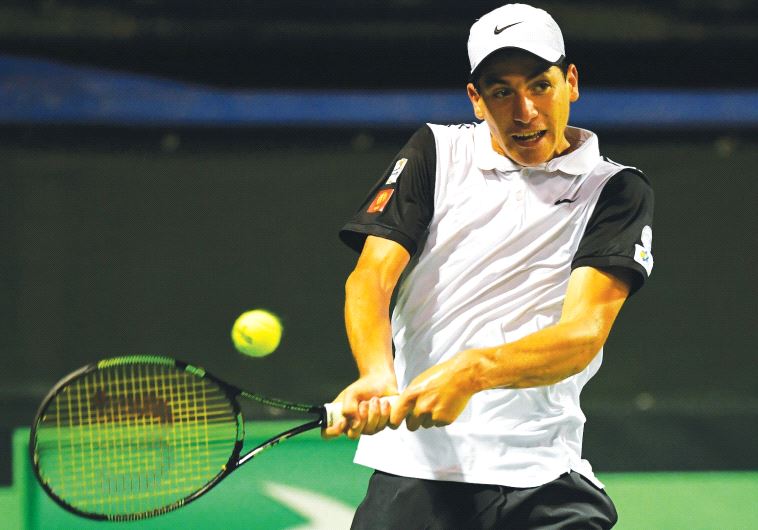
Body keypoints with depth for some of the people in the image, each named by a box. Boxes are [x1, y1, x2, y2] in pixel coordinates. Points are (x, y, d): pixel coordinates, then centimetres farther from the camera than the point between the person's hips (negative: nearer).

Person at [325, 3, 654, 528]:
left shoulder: (616, 190, 3)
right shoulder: (436, 153, 9)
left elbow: (583, 334, -10)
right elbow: (370, 276, -2)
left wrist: (472, 372, -28)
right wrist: (378, 377, -24)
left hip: (542, 478, -1)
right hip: (413, 468, 1)